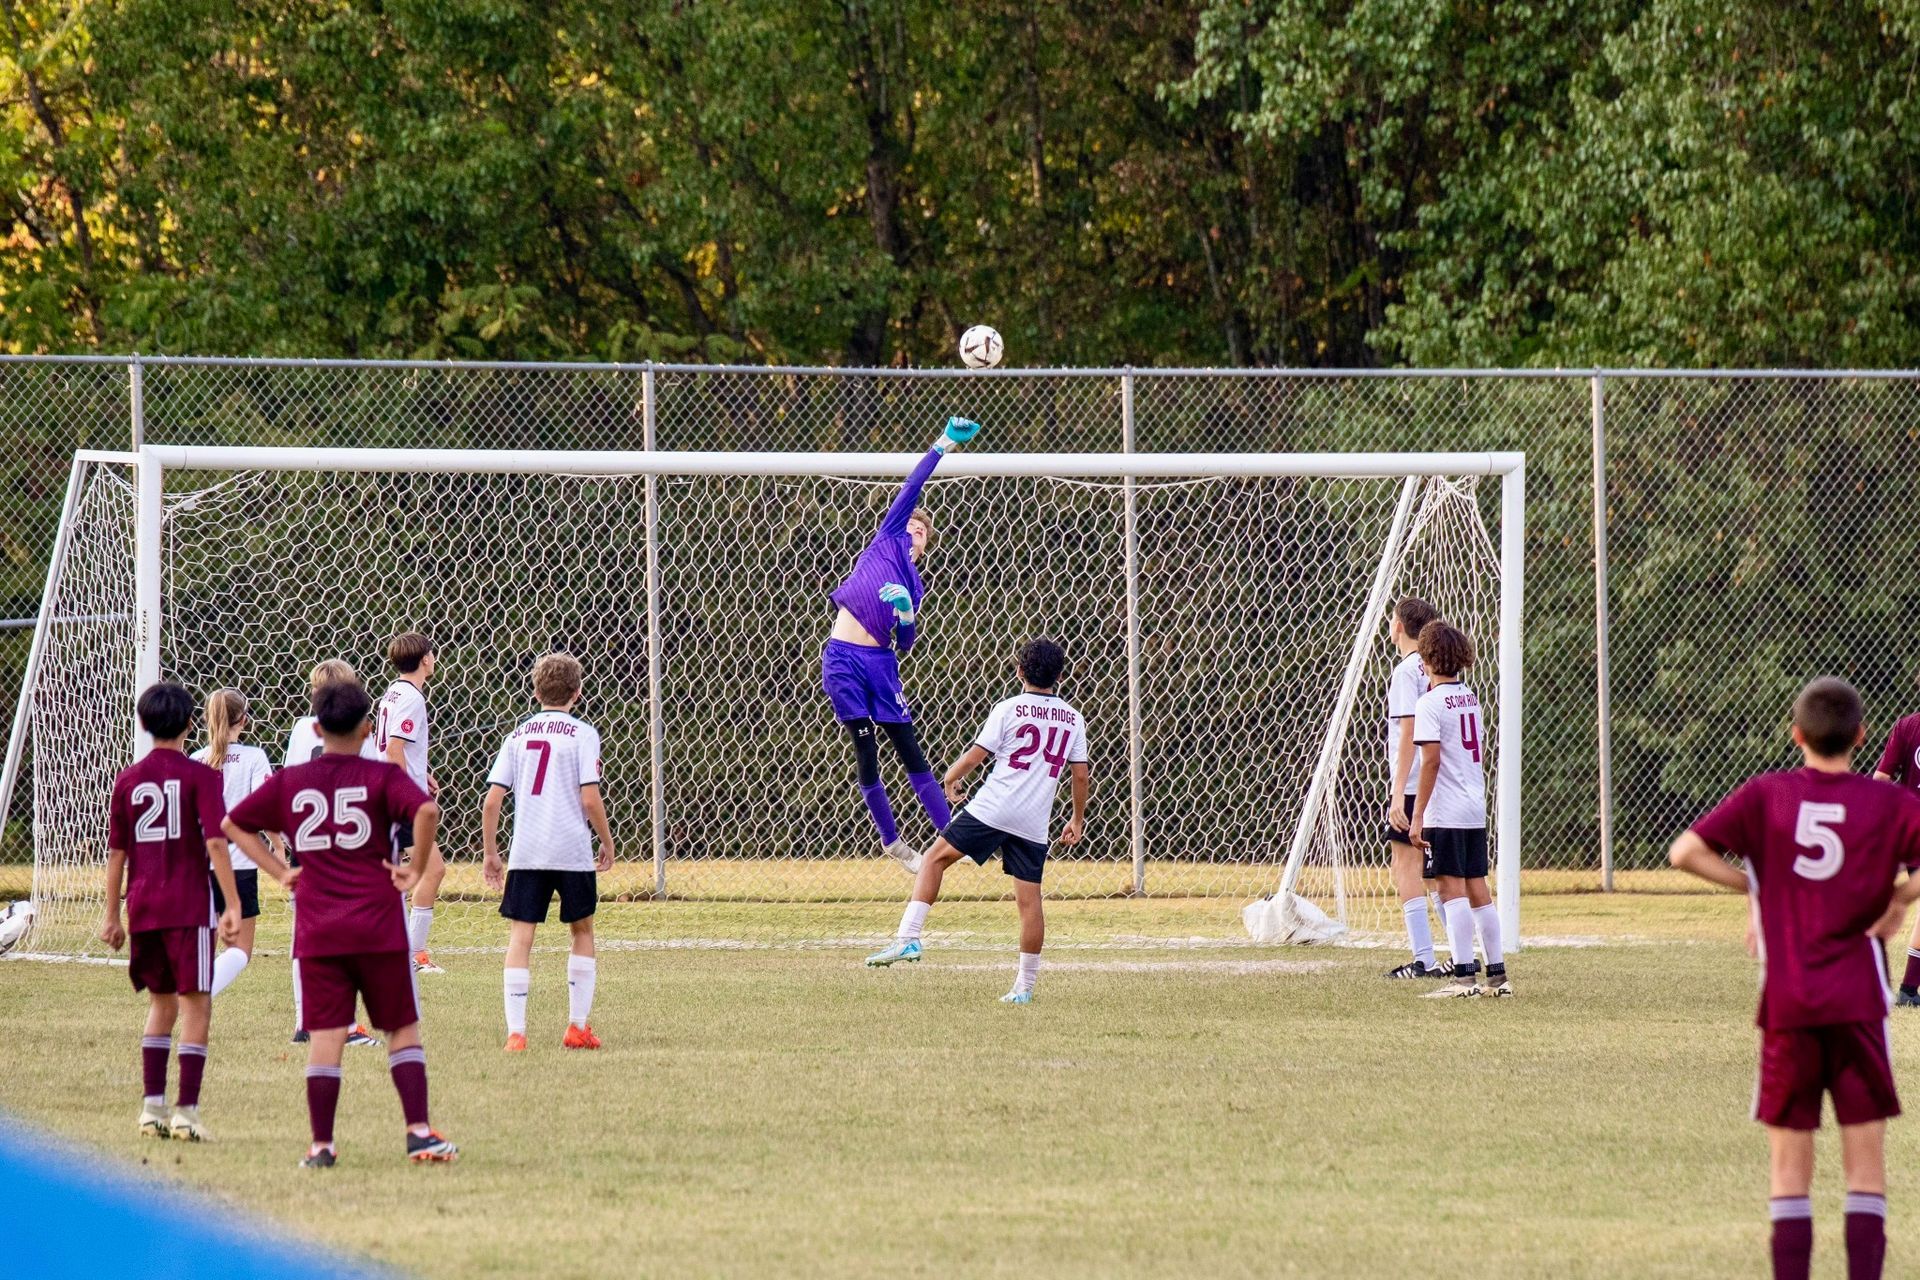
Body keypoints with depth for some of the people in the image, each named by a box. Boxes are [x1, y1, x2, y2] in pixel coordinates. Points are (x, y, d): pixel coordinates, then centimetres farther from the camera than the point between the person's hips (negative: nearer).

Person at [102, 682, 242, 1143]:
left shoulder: (129, 779, 7)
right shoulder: (199, 776, -4)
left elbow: (116, 851, 9)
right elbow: (216, 843, -12)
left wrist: (112, 915, 15)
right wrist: (233, 906, -12)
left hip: (142, 909, 4)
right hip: (190, 906, -4)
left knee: (161, 1002, 17)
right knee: (195, 1005, -1)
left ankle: (152, 1106, 13)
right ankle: (186, 1110, -10)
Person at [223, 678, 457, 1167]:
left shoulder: (289, 782, 7)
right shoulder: (381, 777, -3)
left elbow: (233, 824, 15)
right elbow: (426, 810, -21)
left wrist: (279, 871, 12)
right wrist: (416, 868, -9)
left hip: (316, 933, 2)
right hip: (378, 926, -2)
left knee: (325, 1036, 3)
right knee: (403, 1029, 8)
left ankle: (321, 1145, -1)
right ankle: (419, 1132, 0)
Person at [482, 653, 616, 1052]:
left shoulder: (518, 736, 9)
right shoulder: (583, 734, -1)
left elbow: (492, 801, 4)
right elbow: (590, 799, -9)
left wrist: (490, 853, 14)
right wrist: (608, 844, 5)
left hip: (525, 853, 2)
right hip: (573, 852, -2)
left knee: (520, 936, 1)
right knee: (582, 931, 17)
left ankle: (515, 1030, -10)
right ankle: (578, 1026, 16)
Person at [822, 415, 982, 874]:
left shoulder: (913, 586, 19)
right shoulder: (886, 540, 12)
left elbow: (905, 643, 12)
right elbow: (912, 487, 9)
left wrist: (907, 615, -7)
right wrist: (940, 447, 10)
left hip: (881, 664, 3)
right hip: (844, 661, -3)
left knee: (910, 751, 1)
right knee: (866, 754, -1)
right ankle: (891, 840, 10)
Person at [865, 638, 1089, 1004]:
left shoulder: (1009, 710, -1)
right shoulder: (1073, 720, 10)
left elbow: (974, 757, -2)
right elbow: (1080, 774, 12)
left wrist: (951, 779, 18)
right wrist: (1077, 820, 24)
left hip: (992, 809, -4)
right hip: (1034, 823, 4)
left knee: (935, 858, 7)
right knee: (1029, 899, 5)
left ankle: (908, 938, -6)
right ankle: (1025, 985, 7)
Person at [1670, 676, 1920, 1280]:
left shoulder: (1765, 795, 1)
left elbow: (1685, 853, -4)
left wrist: (1753, 887, 7)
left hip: (1787, 1004, 1)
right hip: (1858, 1000, -1)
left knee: (1788, 1160, 7)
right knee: (1866, 1161, 4)